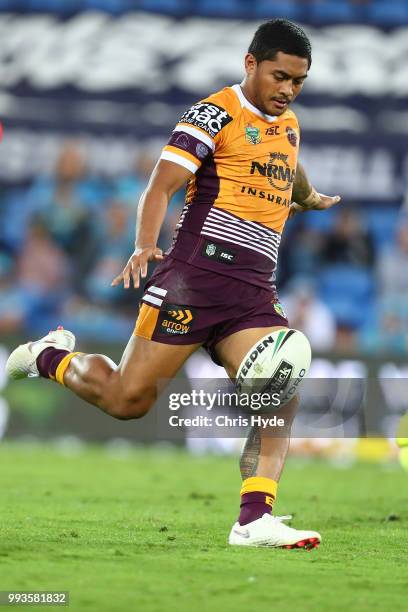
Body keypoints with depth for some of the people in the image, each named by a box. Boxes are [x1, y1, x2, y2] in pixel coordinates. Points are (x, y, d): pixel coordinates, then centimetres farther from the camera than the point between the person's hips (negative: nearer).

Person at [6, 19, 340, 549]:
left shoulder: (289, 126, 18)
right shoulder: (216, 114, -5)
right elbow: (161, 187, -14)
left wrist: (310, 199, 63)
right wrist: (145, 247, -30)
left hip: (255, 295, 6)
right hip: (196, 276, -6)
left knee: (281, 398, -15)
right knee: (127, 400, -5)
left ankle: (254, 520, -18)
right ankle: (52, 356, 23)